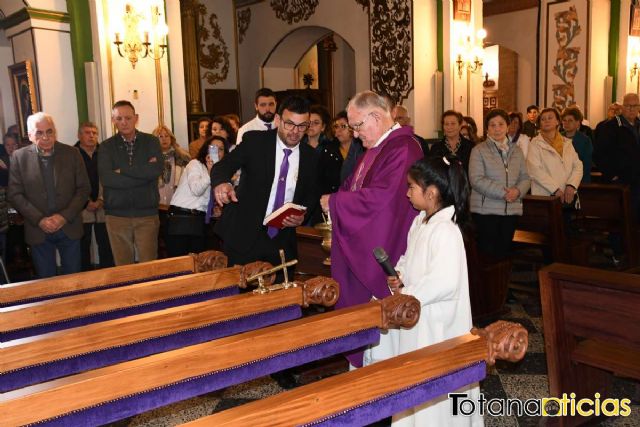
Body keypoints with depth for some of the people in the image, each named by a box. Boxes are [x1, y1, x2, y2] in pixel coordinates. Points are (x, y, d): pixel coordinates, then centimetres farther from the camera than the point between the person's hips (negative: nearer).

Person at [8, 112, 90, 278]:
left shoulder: (72, 154, 0)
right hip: (38, 230, 0)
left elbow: (84, 188, -1)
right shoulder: (19, 157, -1)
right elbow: (15, 194, -2)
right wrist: (40, 220, -13)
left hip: (69, 228, 0)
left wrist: (65, 216, -11)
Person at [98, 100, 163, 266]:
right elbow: (106, 178, -12)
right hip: (117, 215, 1)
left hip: (147, 214, 0)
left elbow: (157, 169, -12)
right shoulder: (106, 146, 5)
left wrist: (122, 170, -9)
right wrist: (143, 172, -13)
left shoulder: (151, 141, 6)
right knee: (122, 267, 7)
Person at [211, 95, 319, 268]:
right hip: (244, 236, -2)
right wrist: (221, 183, -38)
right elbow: (224, 165, -16)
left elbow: (312, 195, 13)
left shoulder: (311, 156, 2)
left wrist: (303, 215, -7)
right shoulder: (254, 141, -6)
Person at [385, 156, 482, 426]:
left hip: (436, 325, -9)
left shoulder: (446, 231, -24)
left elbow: (444, 282, -29)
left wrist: (406, 295, -20)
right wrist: (399, 275, -1)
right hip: (415, 317, 9)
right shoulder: (420, 222, 5)